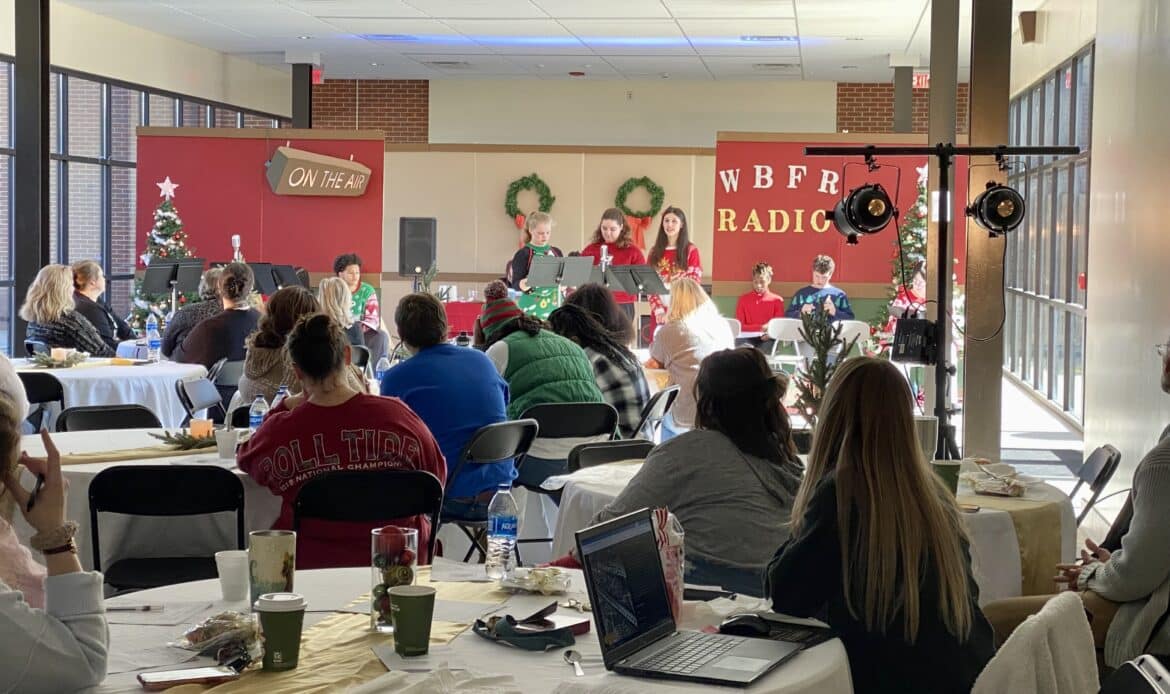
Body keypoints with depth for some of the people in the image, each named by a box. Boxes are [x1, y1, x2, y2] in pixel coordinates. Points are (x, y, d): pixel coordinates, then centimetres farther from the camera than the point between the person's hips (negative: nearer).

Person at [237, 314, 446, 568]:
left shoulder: (279, 430, -12)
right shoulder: (396, 414, -12)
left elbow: (246, 460, 14)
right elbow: (437, 475, 4)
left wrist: (285, 407, 15)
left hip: (309, 565, 0)